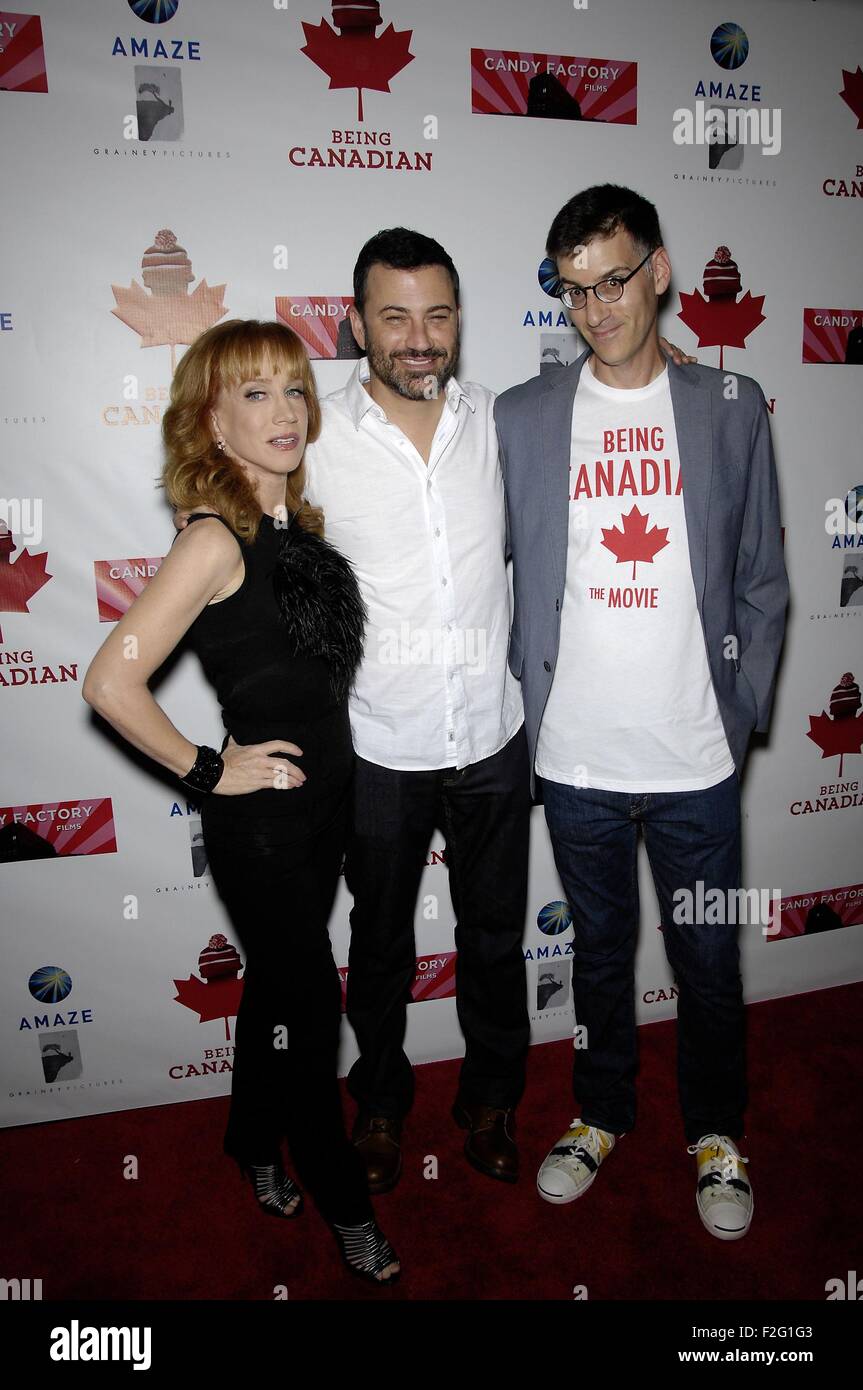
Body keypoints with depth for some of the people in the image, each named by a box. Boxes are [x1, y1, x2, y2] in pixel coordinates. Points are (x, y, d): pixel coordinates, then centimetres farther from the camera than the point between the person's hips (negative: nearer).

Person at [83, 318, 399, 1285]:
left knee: (277, 982, 23)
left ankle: (256, 1148, 47)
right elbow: (111, 682, -26)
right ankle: (345, 1206, 32)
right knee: (310, 1005, 8)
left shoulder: (296, 525, 3)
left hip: (322, 800, 7)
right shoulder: (216, 539, -20)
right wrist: (208, 772, -16)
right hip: (260, 821, -7)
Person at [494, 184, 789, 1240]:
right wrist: (531, 698, 1)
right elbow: (493, 572, 4)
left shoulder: (732, 408, 1)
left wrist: (740, 714, -1)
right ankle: (601, 1113, 42)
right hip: (574, 755, 0)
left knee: (707, 959, 14)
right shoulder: (520, 417, 1)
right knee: (600, 947, 18)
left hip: (695, 757, 0)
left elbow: (761, 582, 4)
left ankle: (716, 1132, 40)